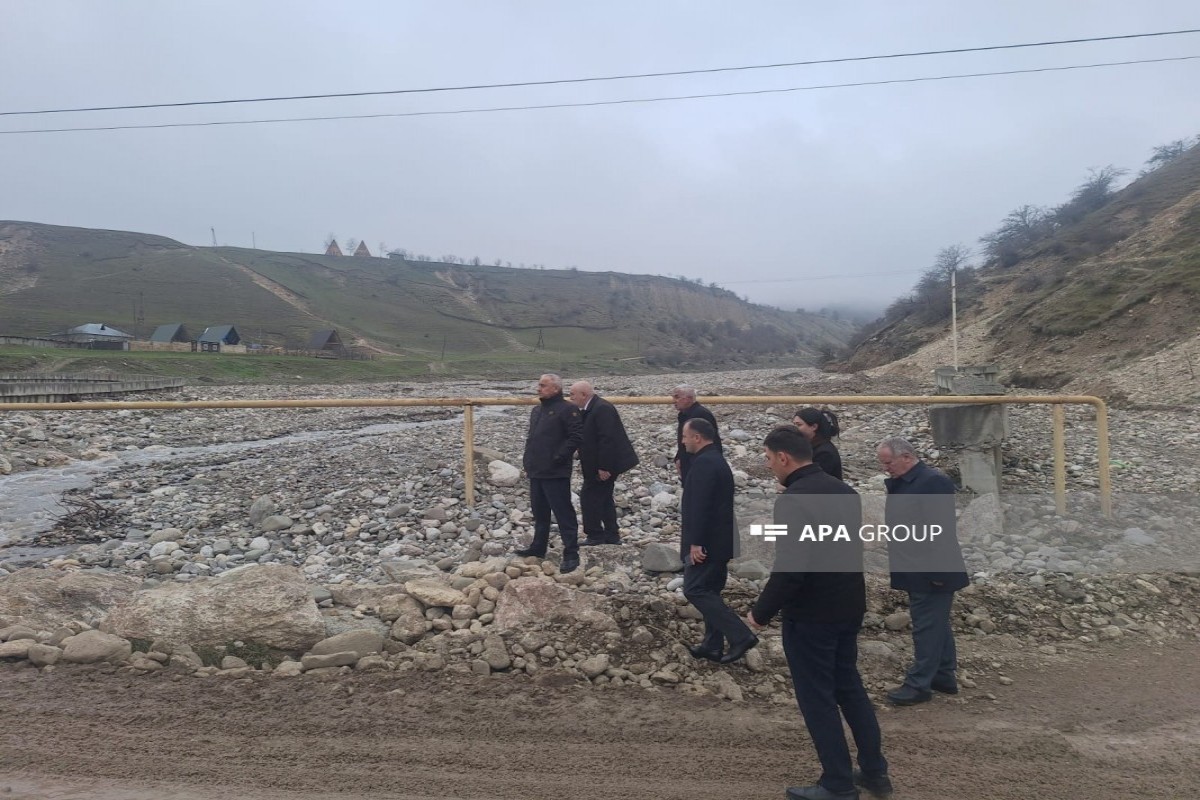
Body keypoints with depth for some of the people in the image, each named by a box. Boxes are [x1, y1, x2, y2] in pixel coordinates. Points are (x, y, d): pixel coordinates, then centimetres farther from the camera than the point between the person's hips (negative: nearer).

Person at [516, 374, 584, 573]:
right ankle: (538, 547, 31)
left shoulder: (566, 409, -10)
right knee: (539, 512, 18)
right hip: (536, 472, 9)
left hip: (555, 473, -9)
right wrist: (528, 461, 15)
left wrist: (558, 457, -18)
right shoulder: (537, 410, 17)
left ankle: (571, 553, -1)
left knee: (563, 513, -5)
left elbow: (576, 436, -18)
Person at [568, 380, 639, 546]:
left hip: (605, 464, -10)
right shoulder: (587, 409, 11)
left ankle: (595, 535, 1)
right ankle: (611, 535, 23)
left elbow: (607, 439, -25)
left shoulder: (602, 409, -21)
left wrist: (603, 467, -25)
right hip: (598, 464, 10)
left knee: (589, 496, -7)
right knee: (604, 497, 15)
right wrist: (584, 463, 14)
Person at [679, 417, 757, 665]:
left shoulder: (704, 462, -18)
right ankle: (712, 646, 20)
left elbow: (700, 506, -25)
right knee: (709, 591, 14)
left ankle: (740, 636, -6)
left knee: (694, 590, -6)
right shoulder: (716, 459, 15)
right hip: (718, 539, 10)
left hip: (707, 541, -10)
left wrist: (695, 542, -24)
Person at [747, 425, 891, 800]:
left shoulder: (793, 500, -22)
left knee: (817, 698, 6)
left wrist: (761, 612, -14)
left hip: (811, 614, -9)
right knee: (849, 687, 21)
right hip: (849, 607, 9)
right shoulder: (844, 491, 6)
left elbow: (789, 570, -25)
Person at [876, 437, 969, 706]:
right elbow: (898, 520, 12)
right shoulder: (901, 482, 11)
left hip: (932, 573, -10)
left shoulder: (933, 481, -19)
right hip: (918, 572, 10)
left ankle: (918, 684, 6)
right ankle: (945, 676, 29)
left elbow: (942, 528, -23)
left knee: (927, 626, -2)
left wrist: (938, 572, -23)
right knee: (936, 623, 18)